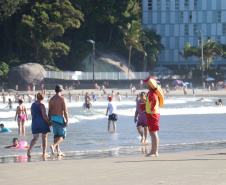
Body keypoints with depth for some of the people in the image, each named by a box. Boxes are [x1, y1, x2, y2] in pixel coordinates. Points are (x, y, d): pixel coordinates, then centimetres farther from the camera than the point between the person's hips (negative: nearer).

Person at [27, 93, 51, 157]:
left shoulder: (33, 105, 5)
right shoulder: (41, 105, -14)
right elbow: (44, 116, -17)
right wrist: (49, 123, -6)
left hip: (35, 123, 5)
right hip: (43, 123, -5)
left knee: (35, 138, 8)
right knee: (44, 138, 9)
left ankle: (29, 149, -16)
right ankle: (44, 153, 11)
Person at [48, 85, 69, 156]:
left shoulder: (51, 99, 4)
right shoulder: (62, 99, -13)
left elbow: (50, 111, 8)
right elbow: (65, 111, -16)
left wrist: (49, 121, 16)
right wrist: (67, 121, -13)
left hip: (53, 118, 6)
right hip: (60, 118, -6)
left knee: (56, 136, 12)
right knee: (62, 136, 3)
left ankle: (58, 151, 13)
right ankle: (53, 146, -21)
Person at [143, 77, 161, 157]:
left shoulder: (152, 92, -17)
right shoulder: (150, 92, 15)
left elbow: (155, 100, -33)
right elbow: (156, 100, 28)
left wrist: (152, 109, -23)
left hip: (152, 114, -11)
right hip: (151, 115, 11)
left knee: (153, 133, -9)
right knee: (152, 134, 14)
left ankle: (155, 152, -9)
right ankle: (153, 151, 20)